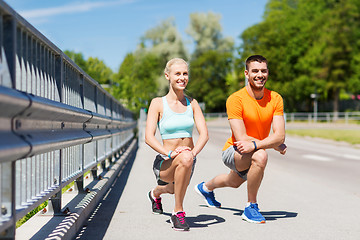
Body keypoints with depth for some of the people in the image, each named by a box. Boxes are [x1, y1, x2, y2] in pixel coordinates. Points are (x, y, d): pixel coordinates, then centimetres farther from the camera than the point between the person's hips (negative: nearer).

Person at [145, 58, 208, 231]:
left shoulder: (192, 103, 4)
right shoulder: (158, 103, -7)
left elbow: (204, 133, -3)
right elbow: (149, 137, -14)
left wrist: (194, 152, -24)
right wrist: (169, 153, -31)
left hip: (188, 161, 5)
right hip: (165, 162, -5)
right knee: (185, 158, -37)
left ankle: (156, 194, 66)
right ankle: (178, 211, -22)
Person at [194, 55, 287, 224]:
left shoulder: (275, 99, -12)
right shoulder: (236, 99, -24)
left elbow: (280, 135, -19)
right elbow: (241, 138, -28)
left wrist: (254, 145, -37)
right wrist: (276, 146, -25)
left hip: (254, 152, 6)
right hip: (232, 152, -6)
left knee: (234, 182, 32)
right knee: (260, 156, -37)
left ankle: (206, 188, 66)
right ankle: (251, 207, -18)